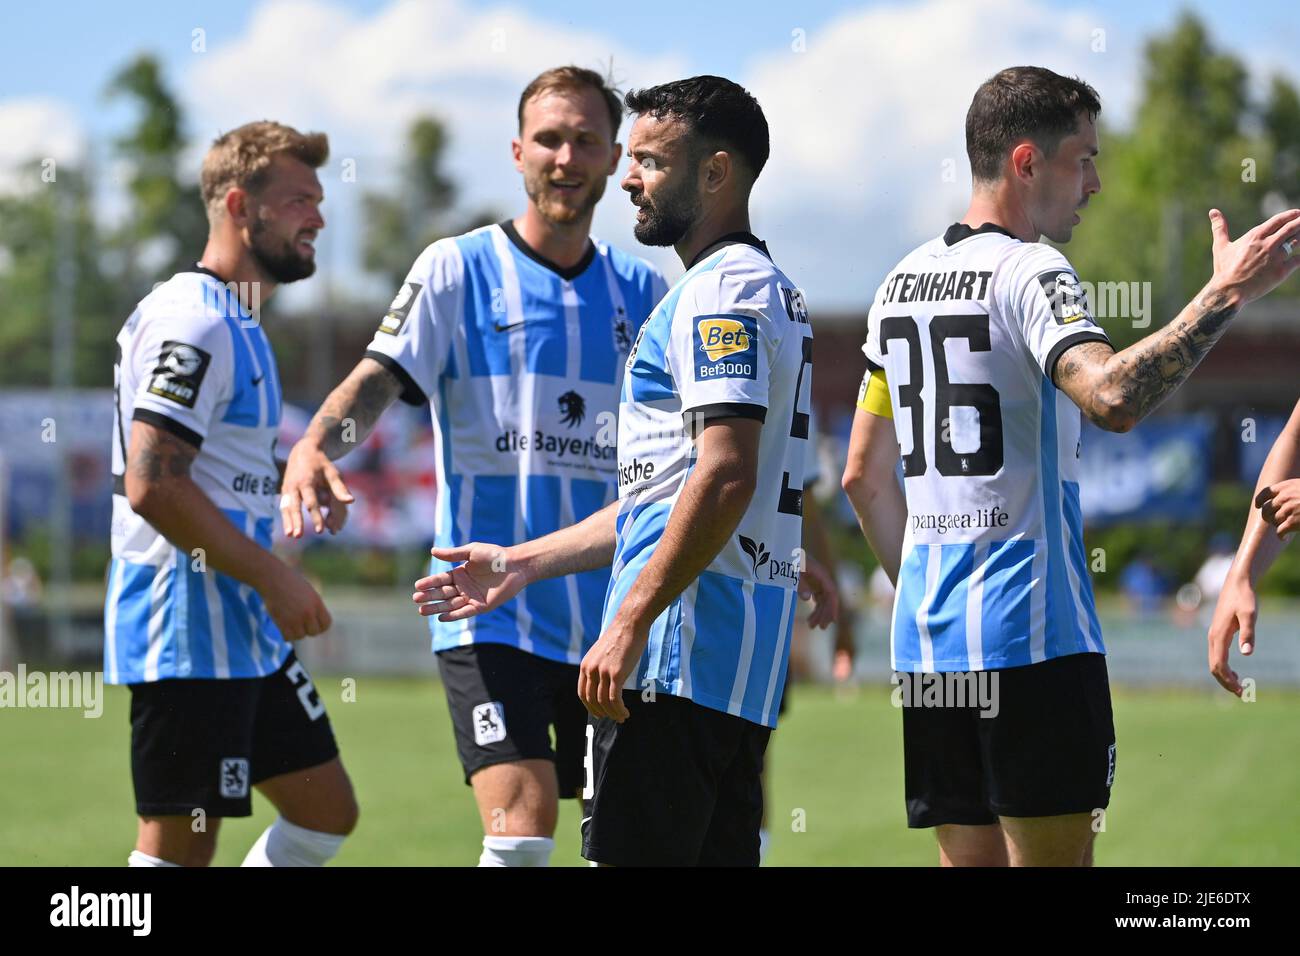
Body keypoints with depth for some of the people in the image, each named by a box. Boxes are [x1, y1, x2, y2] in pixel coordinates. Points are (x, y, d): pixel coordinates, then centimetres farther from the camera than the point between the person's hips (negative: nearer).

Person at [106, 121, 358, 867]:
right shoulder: (193, 323, -16)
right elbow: (151, 485, -24)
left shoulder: (239, 323, 18)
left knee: (327, 811, 12)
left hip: (248, 634, 10)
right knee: (180, 846, -7)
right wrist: (275, 578, -20)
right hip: (187, 636, -10)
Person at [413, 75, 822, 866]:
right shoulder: (771, 291, 23)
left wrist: (629, 624, -21)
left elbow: (725, 478, -21)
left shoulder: (721, 291, -10)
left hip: (680, 653, -10)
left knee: (633, 854, -10)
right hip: (747, 661, 10)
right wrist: (523, 563, 26)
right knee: (719, 856, 9)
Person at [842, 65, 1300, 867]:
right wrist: (1226, 295, -25)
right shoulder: (1030, 274, -10)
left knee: (969, 858, 9)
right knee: (1053, 853, -4)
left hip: (928, 640, 8)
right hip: (1029, 633, -8)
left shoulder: (903, 283, 15)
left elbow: (864, 476, 19)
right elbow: (1114, 397, -30)